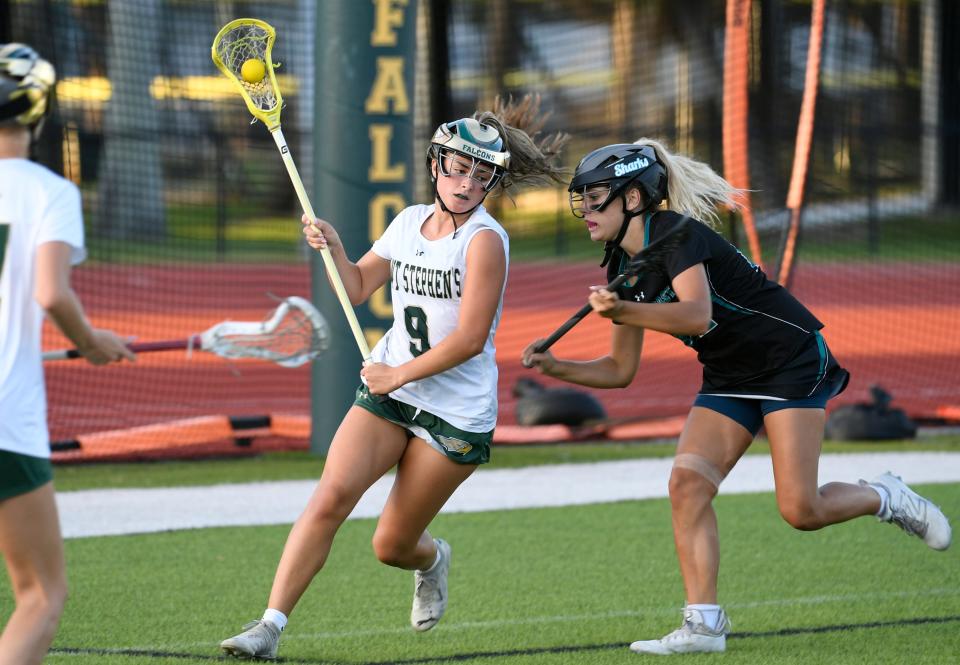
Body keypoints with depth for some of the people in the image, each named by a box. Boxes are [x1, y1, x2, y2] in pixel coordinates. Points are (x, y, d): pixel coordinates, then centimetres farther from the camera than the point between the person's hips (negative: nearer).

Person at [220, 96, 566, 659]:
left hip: (457, 415, -4)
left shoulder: (484, 240, -14)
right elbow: (358, 287, 20)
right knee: (331, 497, -18)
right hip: (388, 392, 5)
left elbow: (470, 339, -18)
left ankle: (432, 559, 41)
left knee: (391, 546, 3)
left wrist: (399, 375, -14)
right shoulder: (410, 222, 6)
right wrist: (334, 249, 1)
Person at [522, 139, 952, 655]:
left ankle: (886, 499, 16)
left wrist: (623, 312, -51)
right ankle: (704, 624, -13)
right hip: (729, 379, 8)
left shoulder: (673, 231, -21)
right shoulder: (622, 270, 4)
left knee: (800, 510, -14)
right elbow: (620, 371, 10)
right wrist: (555, 367, -5)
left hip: (792, 362, -8)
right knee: (687, 483, -13)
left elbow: (697, 314, -38)